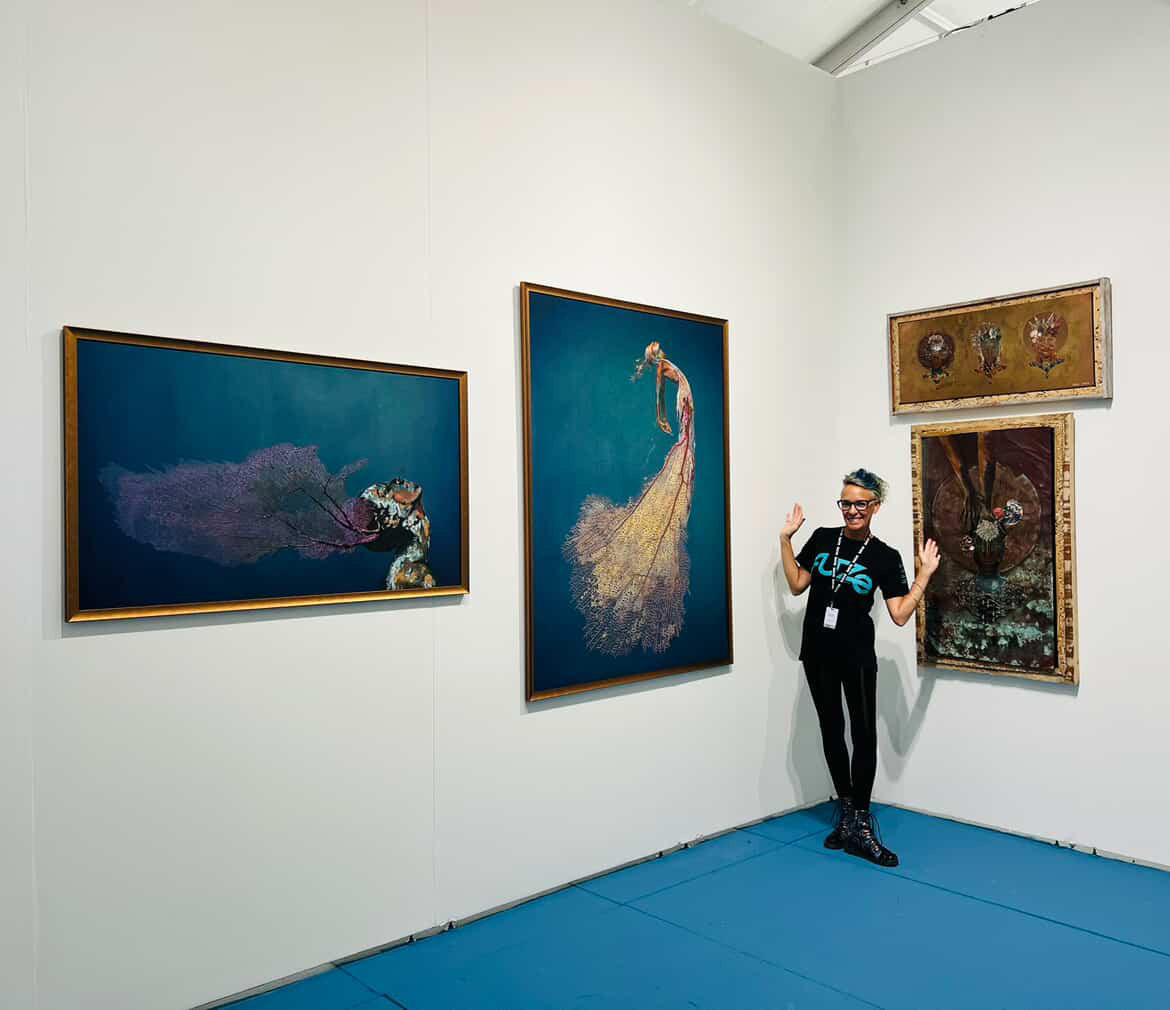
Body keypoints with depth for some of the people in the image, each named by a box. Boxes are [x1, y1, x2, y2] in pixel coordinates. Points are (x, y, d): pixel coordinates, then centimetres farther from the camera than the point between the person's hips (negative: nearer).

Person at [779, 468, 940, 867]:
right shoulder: (822, 538, 2)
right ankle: (847, 813, 26)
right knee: (831, 732, 12)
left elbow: (900, 614, -9)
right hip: (817, 653, 3)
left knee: (864, 736, -2)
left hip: (858, 657, -3)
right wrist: (785, 539, 4)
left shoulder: (885, 558, -5)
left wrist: (925, 573, -14)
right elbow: (797, 585, 7)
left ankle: (857, 824, 9)